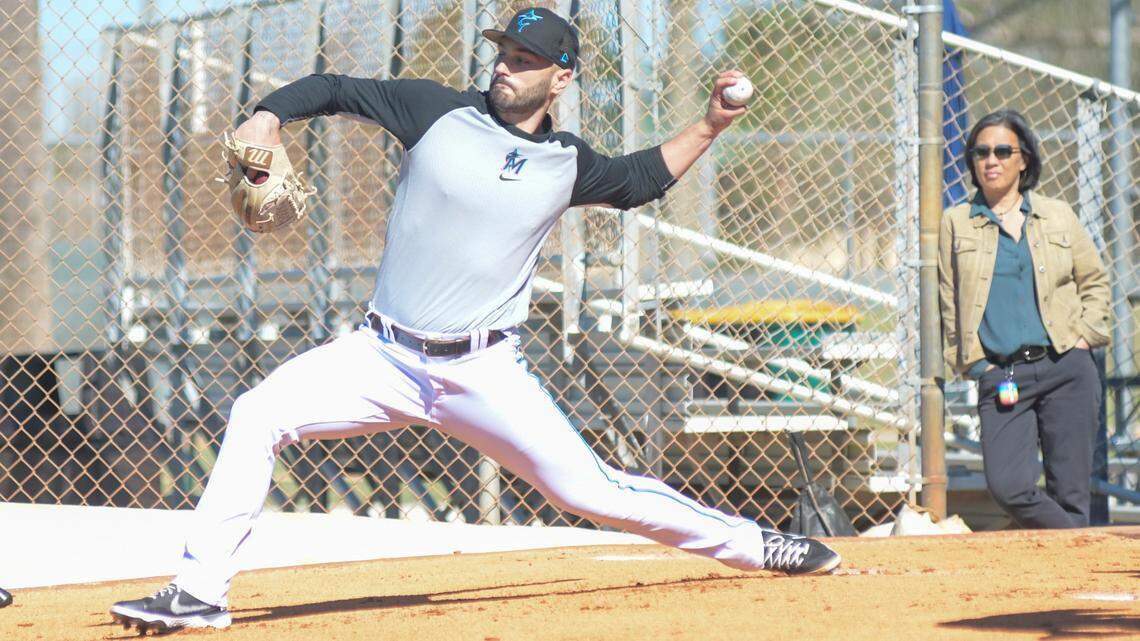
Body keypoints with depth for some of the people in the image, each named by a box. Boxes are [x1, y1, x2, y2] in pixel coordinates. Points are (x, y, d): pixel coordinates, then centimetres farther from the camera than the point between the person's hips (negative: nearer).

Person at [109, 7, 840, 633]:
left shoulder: (566, 164, 5)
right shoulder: (438, 111, -1)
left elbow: (641, 178, 25)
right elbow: (334, 89, 2)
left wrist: (711, 125, 14)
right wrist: (267, 117, -16)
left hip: (484, 372, 0)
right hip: (386, 358, 0)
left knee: (588, 488, -4)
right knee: (259, 414, -17)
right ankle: (200, 594, -12)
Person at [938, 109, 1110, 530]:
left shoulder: (1057, 217, 13)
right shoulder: (956, 225, 10)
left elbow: (1095, 280, 21)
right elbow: (950, 305, 9)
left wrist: (1086, 335, 6)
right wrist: (978, 367, 0)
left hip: (1066, 370, 1)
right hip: (1000, 377, -1)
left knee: (1069, 492, -3)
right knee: (1008, 486, -17)